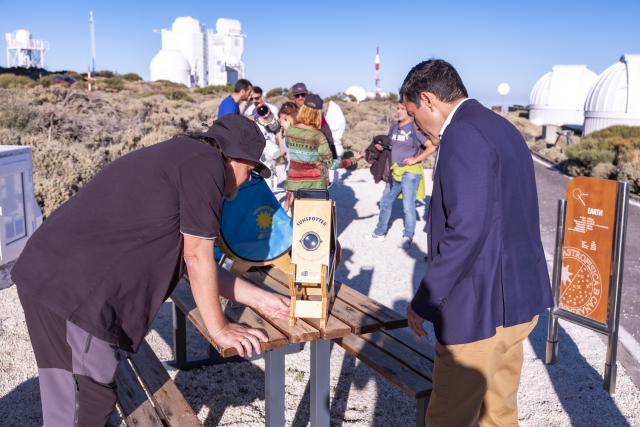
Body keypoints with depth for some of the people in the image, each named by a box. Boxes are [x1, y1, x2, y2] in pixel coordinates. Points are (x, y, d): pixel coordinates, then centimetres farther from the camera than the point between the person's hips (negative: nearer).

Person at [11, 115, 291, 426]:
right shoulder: (206, 163, -10)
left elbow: (190, 260, 19)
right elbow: (198, 258, -10)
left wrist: (259, 299, 20)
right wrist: (219, 329, 2)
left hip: (54, 274, 10)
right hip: (71, 288, -10)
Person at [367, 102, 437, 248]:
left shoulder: (415, 128, -11)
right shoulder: (394, 127, 10)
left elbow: (432, 147, -14)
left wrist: (415, 159, -15)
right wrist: (382, 147, 2)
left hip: (410, 172, -7)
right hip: (395, 172, 7)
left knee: (408, 206, -2)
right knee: (385, 202, 14)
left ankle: (408, 236, 12)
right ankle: (380, 232, 28)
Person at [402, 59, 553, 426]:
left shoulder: (463, 136, -17)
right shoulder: (503, 129, 13)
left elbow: (466, 231, -24)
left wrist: (423, 301, -15)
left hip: (480, 307, -10)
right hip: (520, 298, 10)